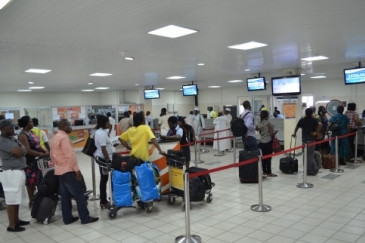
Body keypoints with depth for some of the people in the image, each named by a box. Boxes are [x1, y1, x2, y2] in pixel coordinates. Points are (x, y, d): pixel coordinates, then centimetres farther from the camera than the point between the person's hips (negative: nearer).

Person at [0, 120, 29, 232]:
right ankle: (12, 225, 6)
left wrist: (21, 149, -8)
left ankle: (16, 220, 29)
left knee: (17, 198, 17)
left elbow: (24, 151, 13)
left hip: (18, 171, 10)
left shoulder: (12, 139, 15)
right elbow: (20, 152, -24)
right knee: (12, 200, -2)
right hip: (12, 173, -10)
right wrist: (22, 148, -3)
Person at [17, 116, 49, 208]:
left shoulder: (31, 132, 9)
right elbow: (28, 151, -24)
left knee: (39, 181, 16)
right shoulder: (23, 135, -17)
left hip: (37, 160, 9)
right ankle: (31, 201, 13)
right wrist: (43, 154, -24)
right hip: (29, 162, -9)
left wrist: (45, 152, -1)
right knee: (31, 182, 1)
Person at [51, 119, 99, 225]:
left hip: (59, 171, 10)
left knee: (65, 195, 12)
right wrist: (76, 169, -17)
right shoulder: (64, 137, -16)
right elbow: (69, 155, -21)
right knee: (79, 194, -5)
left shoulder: (55, 138, 14)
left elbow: (52, 155, 18)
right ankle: (85, 218, -1)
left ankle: (67, 218, 16)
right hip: (68, 171, -10)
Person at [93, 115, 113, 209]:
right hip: (103, 159, -11)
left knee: (103, 179, 15)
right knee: (104, 179, -3)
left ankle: (103, 200, 24)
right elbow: (103, 149, -24)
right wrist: (108, 160, -21)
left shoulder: (99, 131, 13)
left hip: (101, 158, 11)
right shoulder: (102, 133, -20)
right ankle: (103, 202, 5)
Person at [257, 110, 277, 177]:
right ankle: (268, 173, 3)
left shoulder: (259, 124, 3)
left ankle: (264, 171, 22)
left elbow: (260, 133, 7)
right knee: (268, 157, -1)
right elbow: (272, 134, -15)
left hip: (261, 142, 6)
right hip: (268, 142, -6)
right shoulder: (268, 123, -14)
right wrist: (275, 132, 5)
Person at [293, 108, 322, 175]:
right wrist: (317, 132, -10)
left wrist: (294, 134, 27)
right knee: (310, 155, 8)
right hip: (312, 139, 0)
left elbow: (296, 127, 10)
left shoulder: (302, 120, 5)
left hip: (304, 139, 0)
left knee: (308, 155, 7)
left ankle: (314, 168, 7)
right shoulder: (314, 120, -1)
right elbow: (320, 124, -19)